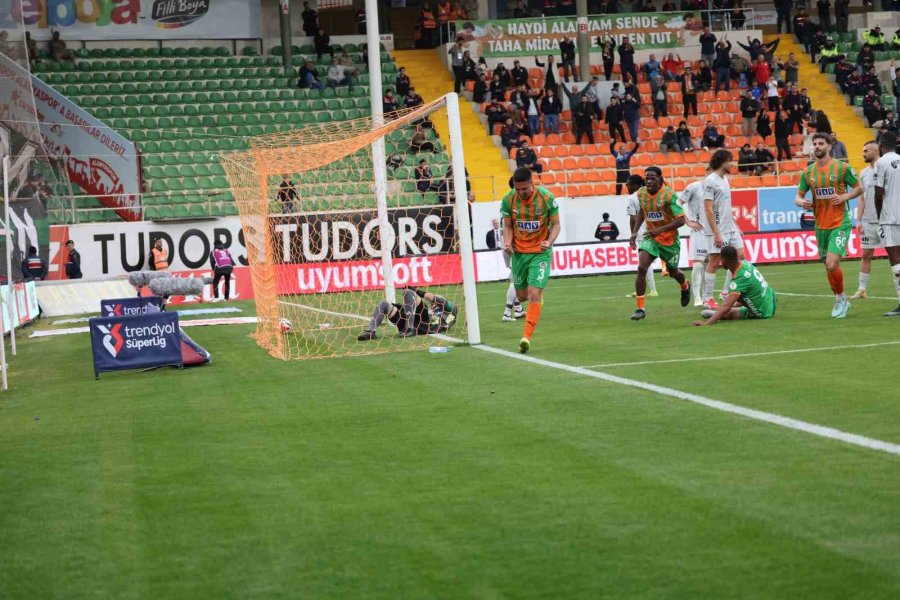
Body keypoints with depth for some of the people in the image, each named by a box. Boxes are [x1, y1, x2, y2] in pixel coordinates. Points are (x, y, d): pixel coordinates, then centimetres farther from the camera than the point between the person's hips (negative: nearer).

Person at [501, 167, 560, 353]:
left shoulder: (547, 198, -14)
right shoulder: (508, 200, -8)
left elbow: (555, 224, -4)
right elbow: (508, 226, 3)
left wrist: (549, 242, -23)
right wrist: (507, 242, -17)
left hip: (540, 252, -3)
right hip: (519, 252, 3)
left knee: (534, 294, -15)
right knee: (521, 296, 12)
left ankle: (527, 337, -11)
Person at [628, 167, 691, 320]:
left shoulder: (669, 195, -22)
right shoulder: (641, 193, -6)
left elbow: (681, 220, -23)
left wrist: (660, 229, -33)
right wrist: (634, 232, 6)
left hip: (670, 240, -3)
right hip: (650, 237, 3)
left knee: (673, 272, 18)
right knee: (641, 268, -19)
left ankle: (685, 287, 56)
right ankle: (640, 308, -15)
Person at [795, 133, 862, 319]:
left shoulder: (842, 167, -6)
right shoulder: (807, 172, 5)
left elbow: (859, 188, 2)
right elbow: (798, 196, 10)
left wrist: (844, 197, -16)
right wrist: (801, 202, -13)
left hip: (840, 223, -5)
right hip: (820, 226, 5)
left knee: (832, 265, -18)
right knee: (829, 267, 13)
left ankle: (841, 298, 6)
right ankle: (841, 300, 32)